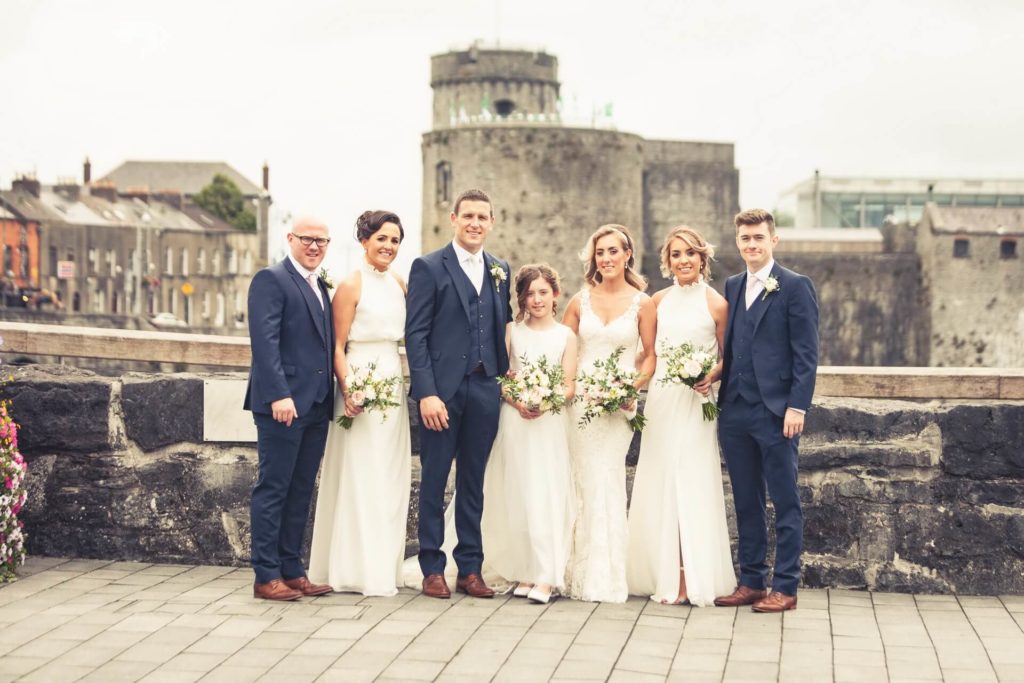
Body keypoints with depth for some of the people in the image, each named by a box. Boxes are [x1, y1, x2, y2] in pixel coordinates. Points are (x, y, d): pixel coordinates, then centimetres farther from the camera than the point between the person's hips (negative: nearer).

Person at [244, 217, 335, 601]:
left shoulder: (322, 288, 19)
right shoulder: (271, 280, -6)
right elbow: (265, 341, -15)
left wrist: (337, 396, 12)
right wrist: (279, 395, -22)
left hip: (316, 406, 8)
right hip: (283, 403, -8)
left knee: (301, 491, 11)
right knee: (274, 488, -3)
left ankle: (292, 570, 17)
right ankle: (266, 576, 1)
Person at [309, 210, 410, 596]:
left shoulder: (399, 284, 12)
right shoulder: (351, 285, -7)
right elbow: (337, 346, -9)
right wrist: (348, 391, -20)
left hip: (394, 386, 7)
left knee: (390, 478, 9)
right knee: (359, 477, -5)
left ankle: (385, 566, 17)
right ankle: (358, 570, 0)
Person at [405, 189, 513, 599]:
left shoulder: (500, 270, 13)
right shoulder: (429, 267, -3)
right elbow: (415, 334, -8)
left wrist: (504, 375, 5)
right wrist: (426, 393, -15)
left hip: (484, 389, 4)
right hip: (442, 389, -4)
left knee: (473, 483, 10)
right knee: (434, 481, 3)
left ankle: (470, 569, 16)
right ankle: (432, 569, 11)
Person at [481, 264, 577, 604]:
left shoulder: (566, 335, 6)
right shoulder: (512, 331, 8)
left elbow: (569, 386, 2)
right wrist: (517, 402, -13)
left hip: (551, 421, -1)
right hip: (515, 420, 1)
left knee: (547, 493, -7)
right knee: (517, 494, 1)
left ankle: (547, 577, -8)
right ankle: (525, 572, 7)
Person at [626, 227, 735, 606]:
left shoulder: (716, 304, -4)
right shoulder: (659, 301, 9)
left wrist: (711, 377, -17)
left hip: (695, 401, -4)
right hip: (659, 399, 5)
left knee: (691, 485, -4)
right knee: (659, 485, 5)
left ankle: (691, 579, 0)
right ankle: (663, 574, 12)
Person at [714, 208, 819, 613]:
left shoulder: (796, 287, -4)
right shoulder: (732, 287, 15)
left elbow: (806, 353, -8)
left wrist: (797, 406, -15)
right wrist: (722, 398, 8)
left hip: (776, 412, -6)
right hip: (735, 412, 6)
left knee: (785, 503, 1)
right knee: (746, 503, 11)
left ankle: (785, 588, 6)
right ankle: (751, 583, 18)